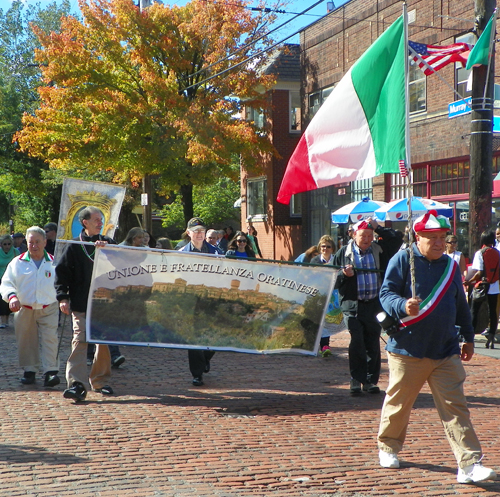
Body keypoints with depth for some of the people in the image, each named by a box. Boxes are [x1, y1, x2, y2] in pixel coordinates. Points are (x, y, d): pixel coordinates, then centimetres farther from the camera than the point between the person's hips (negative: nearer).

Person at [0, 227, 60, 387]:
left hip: (48, 309, -1)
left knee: (50, 339, -10)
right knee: (26, 342, 6)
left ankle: (50, 371, -11)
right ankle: (29, 371, 18)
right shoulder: (17, 263, 6)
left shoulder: (54, 262, 7)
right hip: (24, 309, 1)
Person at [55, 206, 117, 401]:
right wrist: (63, 297, -11)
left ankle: (100, 381, 21)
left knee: (105, 342, 8)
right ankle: (77, 383, -19)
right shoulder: (74, 246, 3)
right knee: (79, 341, -13)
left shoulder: (107, 243, 12)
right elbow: (61, 272, 1)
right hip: (81, 304, -3)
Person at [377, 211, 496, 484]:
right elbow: (386, 293, -11)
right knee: (397, 403, 10)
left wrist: (468, 337, 23)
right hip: (407, 350, -3)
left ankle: (469, 465, -4)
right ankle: (388, 448, 33)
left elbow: (461, 305, 21)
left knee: (456, 408, -3)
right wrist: (403, 306, -32)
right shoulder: (402, 260, -5)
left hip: (446, 352, 4)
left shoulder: (451, 265, 12)